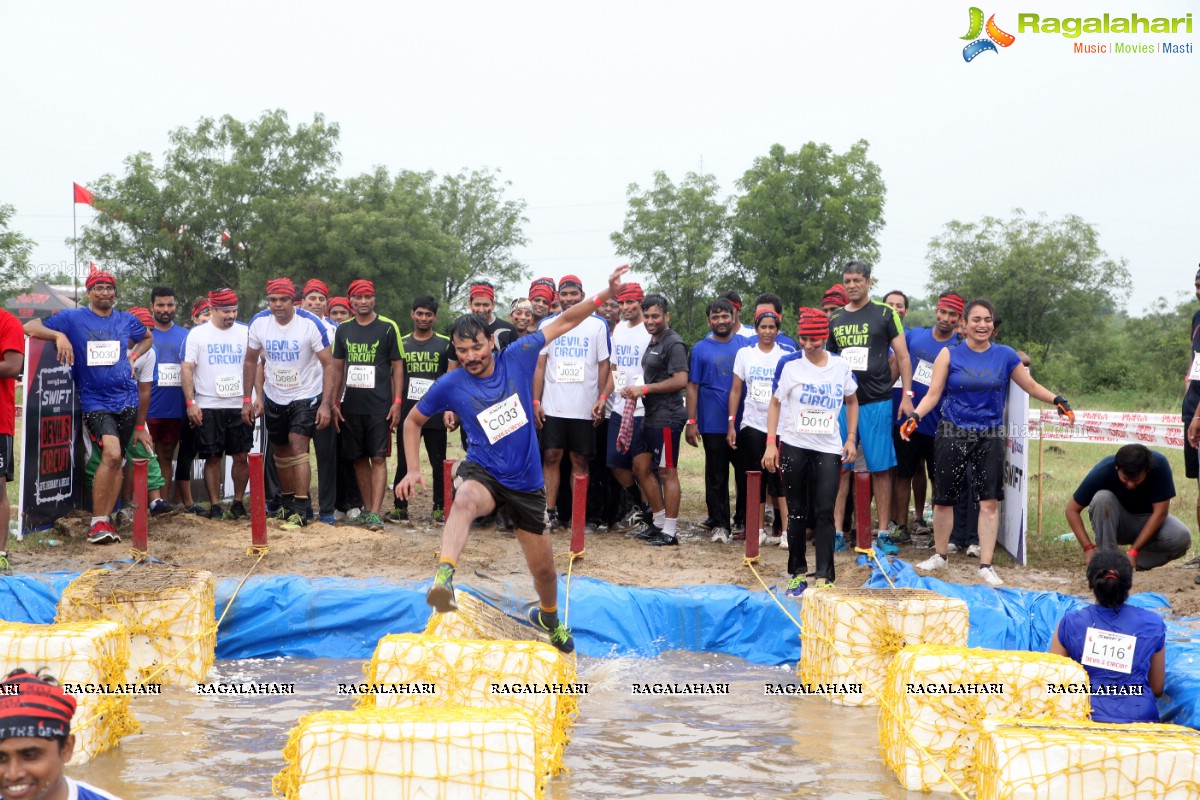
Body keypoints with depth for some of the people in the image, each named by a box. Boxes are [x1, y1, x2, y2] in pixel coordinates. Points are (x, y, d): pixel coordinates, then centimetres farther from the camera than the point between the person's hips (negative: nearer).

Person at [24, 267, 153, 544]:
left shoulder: (127, 321, 10)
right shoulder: (73, 318, -1)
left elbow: (148, 337, 30)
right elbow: (30, 327, -4)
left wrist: (132, 355, 12)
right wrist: (59, 335, -20)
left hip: (126, 399, 5)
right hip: (94, 401, -5)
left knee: (116, 459, 6)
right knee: (111, 453, -22)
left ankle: (104, 520, 14)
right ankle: (98, 521, -14)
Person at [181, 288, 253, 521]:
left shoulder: (245, 332, 8)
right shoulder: (197, 334, 2)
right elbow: (187, 369, 0)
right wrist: (190, 403, -8)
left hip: (239, 406, 2)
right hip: (208, 406, -2)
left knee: (241, 456, 1)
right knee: (213, 458, 1)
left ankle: (238, 502, 15)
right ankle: (215, 505, 9)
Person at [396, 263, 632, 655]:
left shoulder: (517, 358, -8)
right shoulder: (449, 385, -9)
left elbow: (563, 322, -2)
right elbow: (413, 421, 6)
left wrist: (605, 294, -11)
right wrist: (413, 470, -3)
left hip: (526, 480, 2)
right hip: (482, 471, -2)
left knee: (543, 567, 13)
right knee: (465, 500, -41)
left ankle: (548, 616, 44)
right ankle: (444, 577, -56)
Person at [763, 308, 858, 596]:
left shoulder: (841, 366, 2)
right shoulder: (790, 366, -2)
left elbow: (852, 401, 15)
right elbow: (775, 404, 4)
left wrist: (851, 438, 6)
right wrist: (771, 443, -4)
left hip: (829, 448, 0)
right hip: (794, 446, 0)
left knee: (825, 512, -5)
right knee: (797, 512, 7)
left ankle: (824, 577, -4)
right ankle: (798, 573, 16)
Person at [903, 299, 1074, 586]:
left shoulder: (1005, 355, 3)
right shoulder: (949, 355, -1)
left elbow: (1031, 386, 10)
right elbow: (933, 394, -5)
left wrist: (1057, 400, -5)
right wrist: (915, 415, -22)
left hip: (990, 437, 1)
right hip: (952, 433, -1)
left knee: (989, 500, -4)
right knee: (944, 497, 6)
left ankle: (985, 565, 2)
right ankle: (939, 555, 25)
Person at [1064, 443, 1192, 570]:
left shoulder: (1159, 465, -27)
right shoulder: (1103, 471, -28)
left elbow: (1160, 512, -23)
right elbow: (1072, 509, -21)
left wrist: (1133, 551, -28)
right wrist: (1088, 548, -32)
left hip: (1146, 522, 1)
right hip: (1115, 523, -1)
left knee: (1182, 537, -29)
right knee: (1102, 498, -33)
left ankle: (1139, 562, -2)